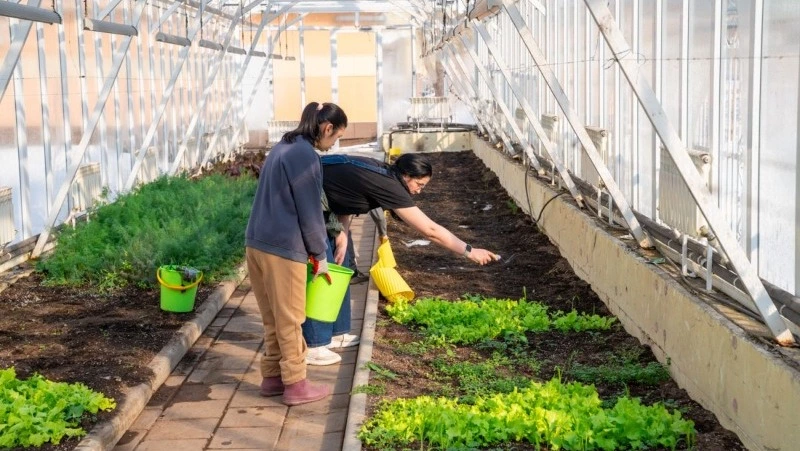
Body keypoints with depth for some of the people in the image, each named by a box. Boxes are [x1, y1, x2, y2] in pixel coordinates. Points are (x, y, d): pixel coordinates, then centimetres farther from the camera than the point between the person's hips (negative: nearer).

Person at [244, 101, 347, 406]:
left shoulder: (283, 147, 15)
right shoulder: (306, 157, -15)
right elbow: (310, 212, -13)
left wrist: (311, 249, 19)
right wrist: (320, 254, -1)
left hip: (257, 243, 9)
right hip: (283, 249, -9)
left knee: (273, 318, 17)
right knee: (289, 320, 1)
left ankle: (272, 377, 25)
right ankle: (296, 385, 10)